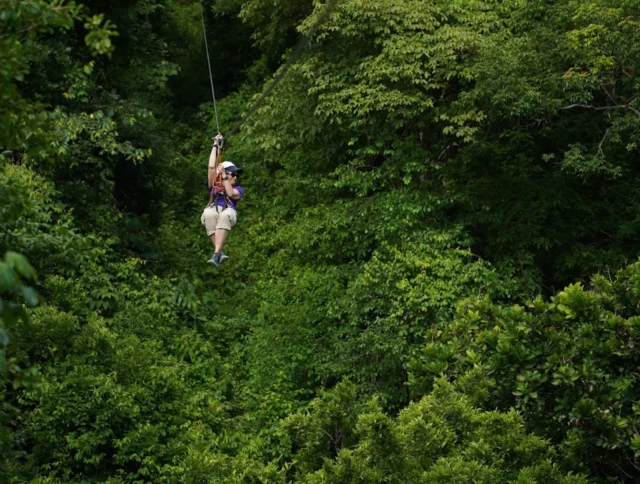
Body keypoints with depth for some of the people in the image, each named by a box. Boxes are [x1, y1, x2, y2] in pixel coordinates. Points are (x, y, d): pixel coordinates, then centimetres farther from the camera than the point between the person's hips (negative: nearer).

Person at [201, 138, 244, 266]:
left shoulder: (238, 189, 29)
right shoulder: (214, 185, 32)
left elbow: (231, 193, 6)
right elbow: (211, 167, 24)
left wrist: (223, 175, 10)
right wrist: (215, 146, 28)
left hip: (228, 211, -1)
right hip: (212, 209, 1)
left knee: (225, 217, -40)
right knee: (208, 214, -39)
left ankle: (216, 254, -52)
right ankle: (221, 253, -43)